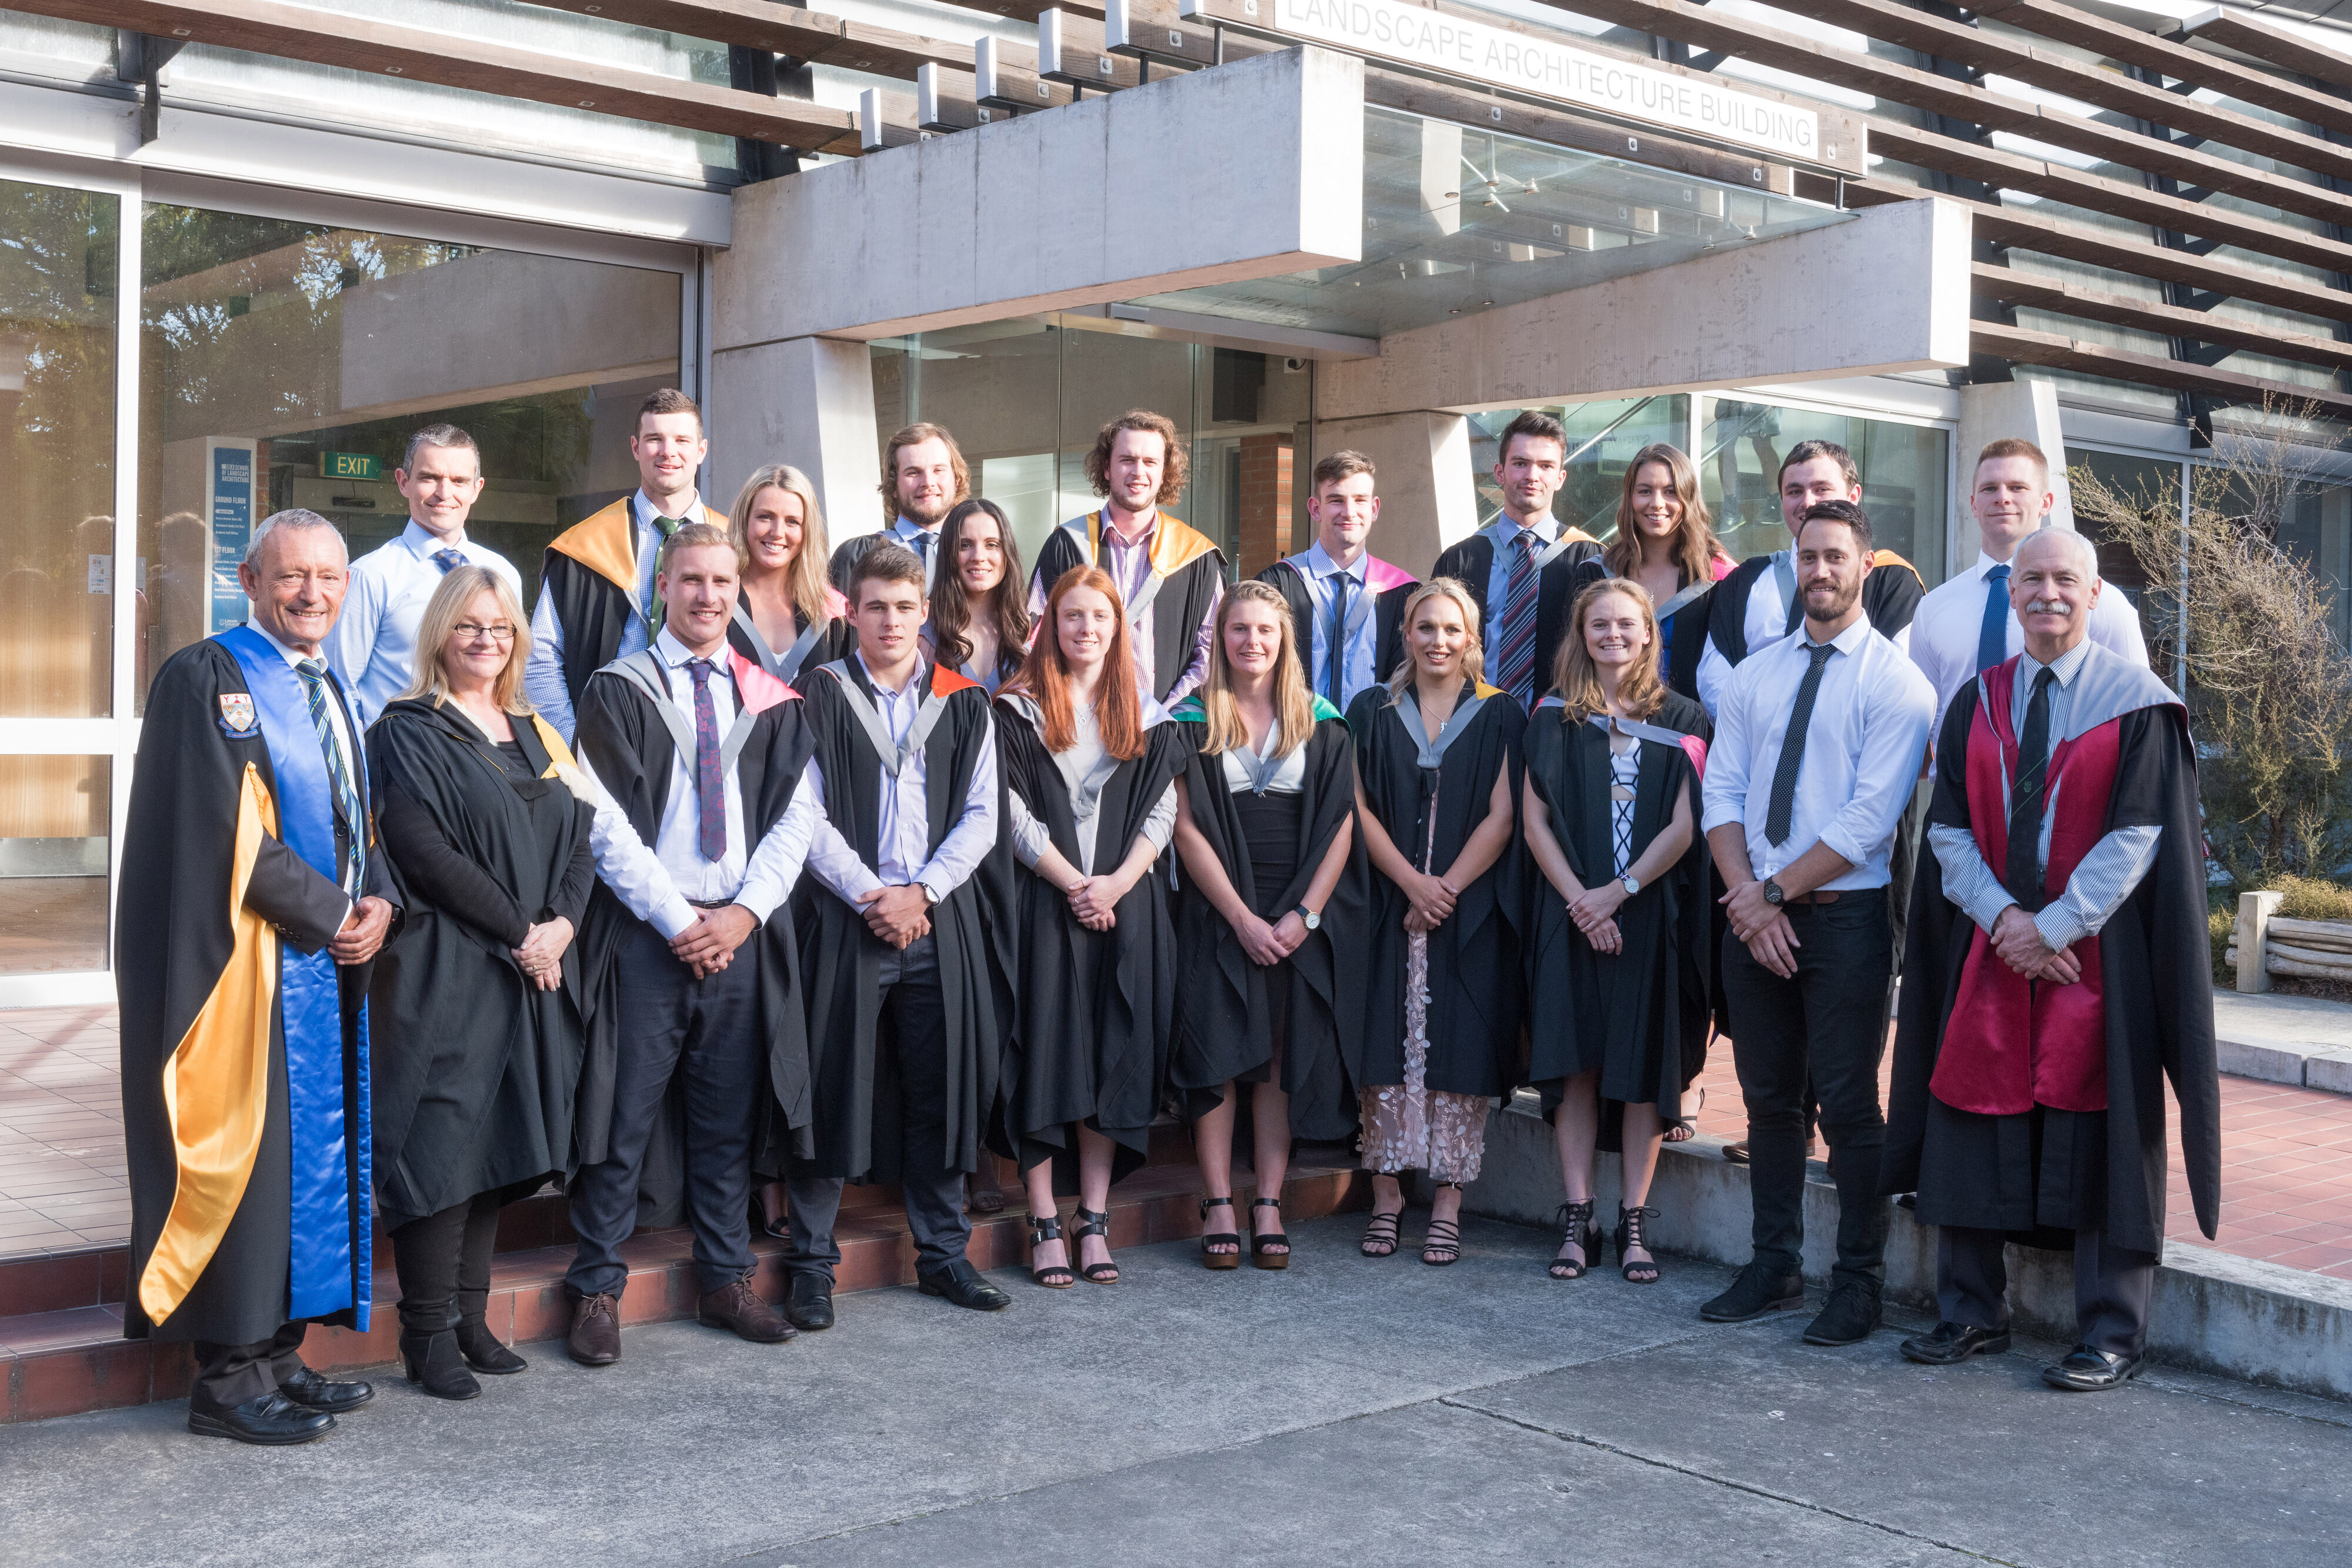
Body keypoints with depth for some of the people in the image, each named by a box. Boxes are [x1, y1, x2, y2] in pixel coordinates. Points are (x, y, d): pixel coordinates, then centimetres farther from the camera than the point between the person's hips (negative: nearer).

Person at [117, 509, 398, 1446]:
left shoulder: (331, 692, 18)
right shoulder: (207, 679, -7)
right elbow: (226, 831, -16)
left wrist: (379, 901, -2)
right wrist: (329, 910, -13)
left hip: (330, 960, 8)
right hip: (245, 963, -8)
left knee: (316, 1149, 8)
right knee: (242, 1150, -6)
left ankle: (277, 1351, 16)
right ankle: (227, 1377, 1)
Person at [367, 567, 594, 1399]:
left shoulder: (536, 735, 17)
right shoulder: (409, 731, -3)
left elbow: (580, 838, 11)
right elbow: (423, 846, -15)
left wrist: (560, 924, -8)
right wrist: (517, 932, -15)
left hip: (536, 972, 6)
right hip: (445, 973, -6)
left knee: (499, 1140, 8)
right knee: (443, 1140, -7)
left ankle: (471, 1317, 16)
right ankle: (429, 1333, 1)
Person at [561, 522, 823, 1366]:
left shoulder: (772, 700, 11)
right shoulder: (618, 690, 1)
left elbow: (797, 814, 5)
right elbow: (607, 823, -6)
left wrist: (744, 910, -7)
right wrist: (679, 919, -11)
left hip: (743, 932, 3)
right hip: (646, 933, -3)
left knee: (729, 1115, 10)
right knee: (625, 1115, -1)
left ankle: (725, 1279, 21)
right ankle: (597, 1290, 9)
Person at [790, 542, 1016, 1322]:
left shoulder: (965, 704, 10)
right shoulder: (821, 696, 3)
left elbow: (981, 816, 5)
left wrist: (922, 892, -8)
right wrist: (870, 894, -11)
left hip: (942, 920, 3)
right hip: (847, 915, -2)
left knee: (941, 1088, 7)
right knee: (834, 1084, -1)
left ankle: (943, 1250, 19)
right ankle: (811, 1261, 10)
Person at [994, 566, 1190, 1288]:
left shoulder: (1146, 713, 11)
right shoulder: (1019, 709, 2)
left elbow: (1162, 809, 5)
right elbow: (1013, 811, -4)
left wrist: (1118, 881, -9)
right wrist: (1073, 884, -12)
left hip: (1127, 902, 3)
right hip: (1045, 900, -3)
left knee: (1114, 1057, 2)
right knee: (1045, 1052, -3)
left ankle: (1094, 1221, 9)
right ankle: (1045, 1224, 2)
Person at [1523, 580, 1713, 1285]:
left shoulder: (1681, 720, 5)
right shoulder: (1555, 716, 7)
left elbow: (1684, 826, -3)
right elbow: (1536, 820, 0)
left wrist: (1620, 891, -12)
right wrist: (1579, 898, -11)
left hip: (1651, 915, 0)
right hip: (1572, 913, 1)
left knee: (1644, 1064, 2)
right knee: (1575, 1061, 1)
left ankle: (1634, 1221, 9)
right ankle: (1578, 1219, 7)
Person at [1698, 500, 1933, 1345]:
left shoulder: (1894, 680, -5)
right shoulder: (1753, 676, 12)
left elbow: (1870, 818, -13)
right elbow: (1722, 796, 6)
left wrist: (1778, 892, -12)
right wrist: (1751, 899, -8)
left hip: (1845, 915, -5)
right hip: (1755, 913, 5)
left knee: (1848, 1103, -2)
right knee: (1768, 1098, 11)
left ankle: (1858, 1283, 10)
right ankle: (1773, 1268, 22)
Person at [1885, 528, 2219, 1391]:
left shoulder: (2138, 701, -3)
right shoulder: (1975, 703, 9)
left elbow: (2139, 834, -9)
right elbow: (1949, 829, 4)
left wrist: (2054, 926, -14)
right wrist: (2001, 916, -11)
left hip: (2098, 951, -4)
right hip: (1989, 946, 4)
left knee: (2101, 1137, 0)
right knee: (1974, 1122, 5)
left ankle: (2111, 1337, 10)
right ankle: (1972, 1312, 18)